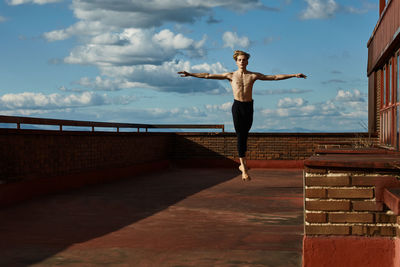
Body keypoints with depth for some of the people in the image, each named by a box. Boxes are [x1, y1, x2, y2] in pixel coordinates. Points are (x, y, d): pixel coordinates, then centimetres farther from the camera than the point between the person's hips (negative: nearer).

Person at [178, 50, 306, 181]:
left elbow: (275, 77, 5)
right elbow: (208, 76, 4)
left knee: (245, 136, 8)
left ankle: (242, 163, 27)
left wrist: (294, 75, 0)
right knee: (240, 136, -8)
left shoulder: (254, 76, 7)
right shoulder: (231, 75, 5)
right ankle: (244, 169, -10)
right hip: (237, 106, -2)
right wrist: (190, 74, -1)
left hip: (249, 107, 2)